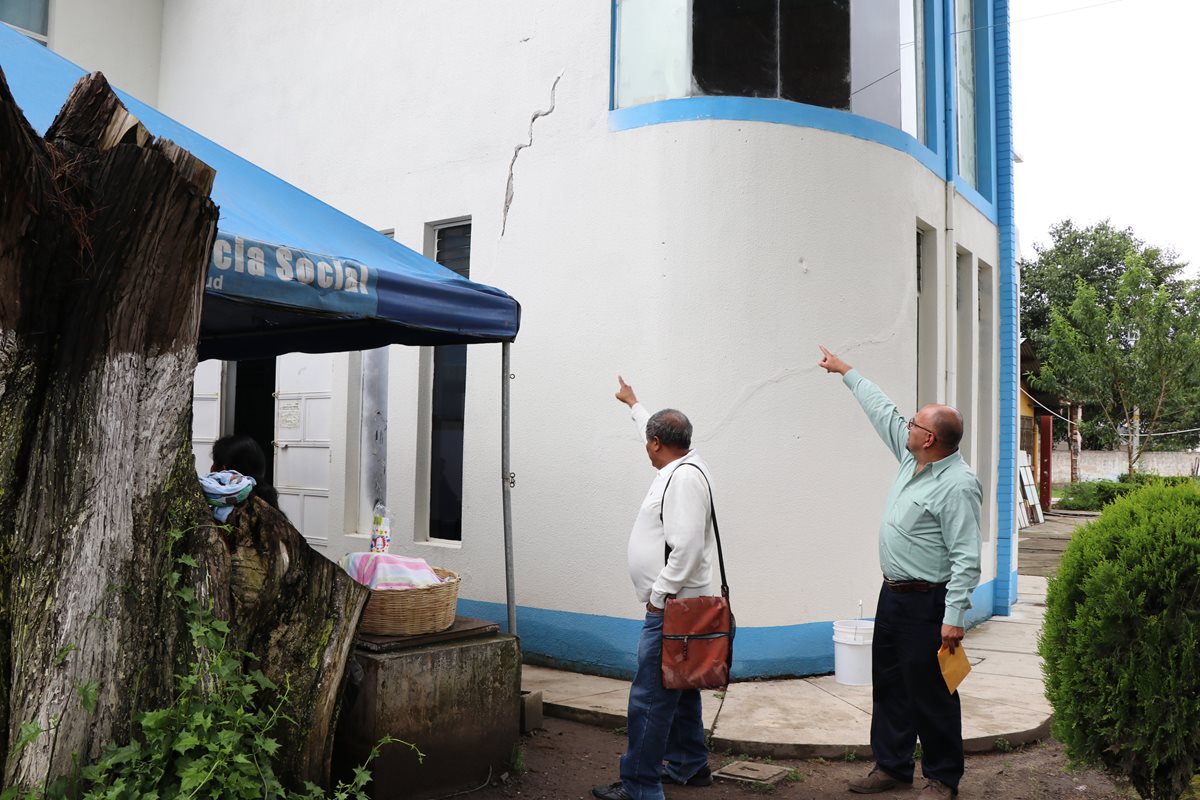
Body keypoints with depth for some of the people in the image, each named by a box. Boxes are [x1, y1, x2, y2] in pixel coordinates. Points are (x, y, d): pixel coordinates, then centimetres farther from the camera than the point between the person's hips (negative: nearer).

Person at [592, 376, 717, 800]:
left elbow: (687, 547, -26)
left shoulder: (685, 477, -19)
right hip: (674, 606, 11)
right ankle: (689, 766, 33)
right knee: (680, 689, 20)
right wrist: (633, 404, 48)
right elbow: (658, 430, 34)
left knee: (649, 697, -7)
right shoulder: (681, 466, 11)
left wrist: (659, 594, -21)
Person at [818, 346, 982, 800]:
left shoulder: (958, 485, -20)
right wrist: (846, 372, 26)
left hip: (927, 602, -9)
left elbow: (966, 558, -22)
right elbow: (883, 411, 18)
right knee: (888, 685, 16)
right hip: (893, 593, 9)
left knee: (930, 694, 2)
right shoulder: (913, 459, 5)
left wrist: (953, 617, -26)